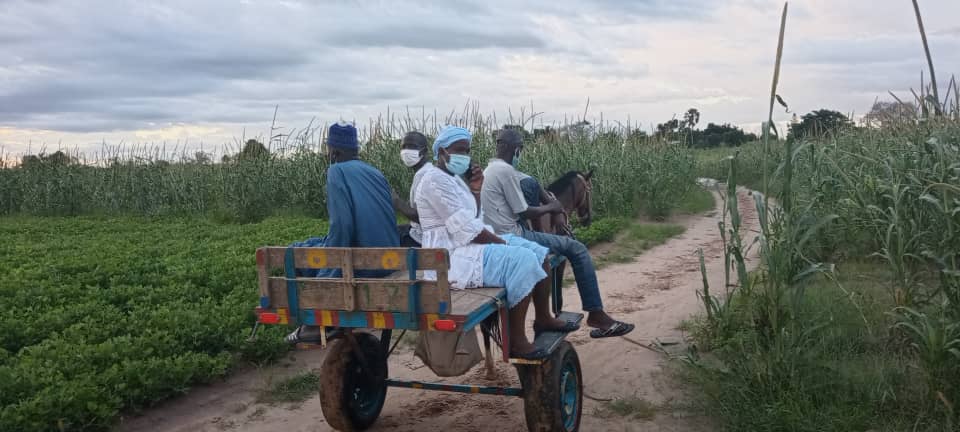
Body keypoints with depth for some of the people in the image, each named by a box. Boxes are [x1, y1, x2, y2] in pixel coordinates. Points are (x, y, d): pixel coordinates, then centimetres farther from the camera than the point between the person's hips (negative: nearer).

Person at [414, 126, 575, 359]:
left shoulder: (453, 178, 16)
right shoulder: (435, 180, -15)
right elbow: (466, 229, -20)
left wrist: (475, 191, 1)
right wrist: (502, 243, -14)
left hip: (470, 244, 11)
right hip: (452, 256, -10)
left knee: (538, 252, 8)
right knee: (522, 260, -26)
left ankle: (543, 318, 19)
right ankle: (516, 340, -21)